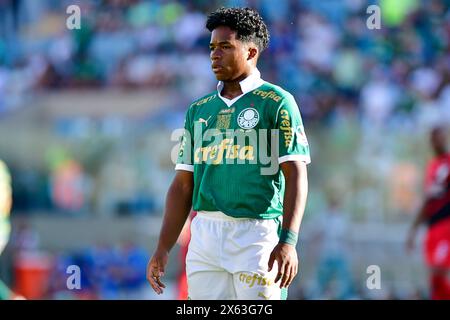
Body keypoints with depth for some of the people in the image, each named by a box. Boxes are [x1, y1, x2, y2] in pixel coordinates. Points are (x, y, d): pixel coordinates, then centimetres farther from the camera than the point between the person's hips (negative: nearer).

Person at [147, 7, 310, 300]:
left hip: (257, 234, -5)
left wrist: (289, 241, -18)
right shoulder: (199, 110, 17)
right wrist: (163, 249, 10)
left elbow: (296, 176, -7)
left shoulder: (277, 102, 0)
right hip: (204, 238, 5)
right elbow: (183, 185, 17)